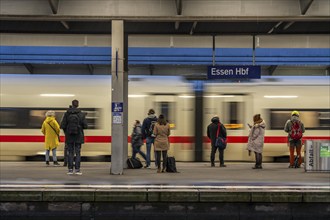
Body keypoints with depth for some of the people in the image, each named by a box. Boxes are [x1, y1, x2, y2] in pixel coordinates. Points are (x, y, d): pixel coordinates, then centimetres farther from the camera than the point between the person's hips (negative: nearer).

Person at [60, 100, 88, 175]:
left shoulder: (67, 114, -4)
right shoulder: (81, 114, -6)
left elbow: (62, 125, -5)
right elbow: (85, 125, -7)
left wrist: (66, 131, 13)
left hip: (69, 136, 1)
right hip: (78, 136, -1)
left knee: (70, 153, 7)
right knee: (78, 153, 4)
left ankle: (70, 169, 6)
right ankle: (77, 169, 1)